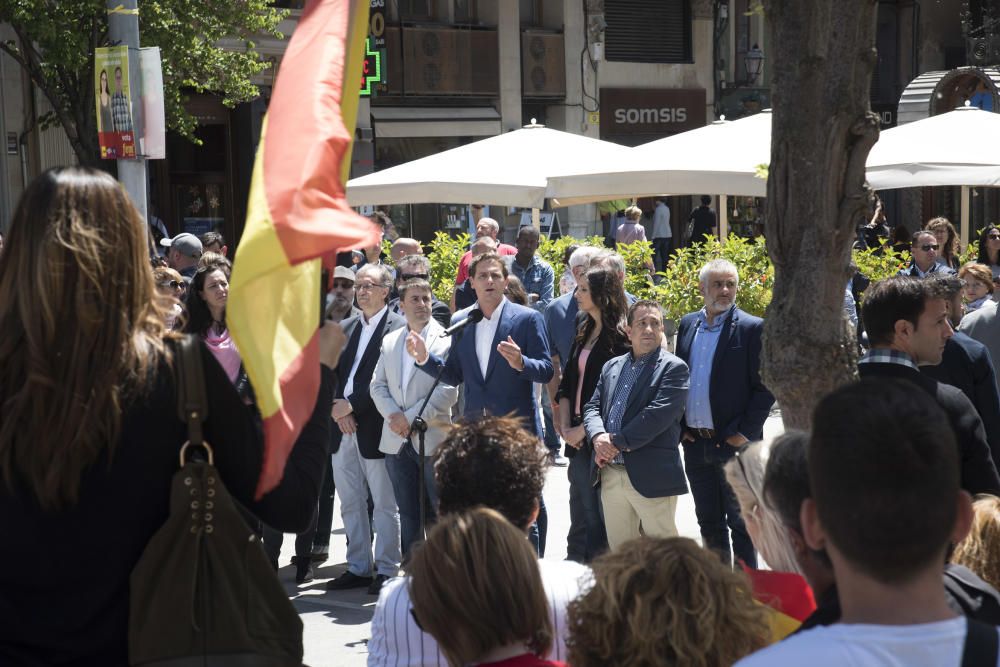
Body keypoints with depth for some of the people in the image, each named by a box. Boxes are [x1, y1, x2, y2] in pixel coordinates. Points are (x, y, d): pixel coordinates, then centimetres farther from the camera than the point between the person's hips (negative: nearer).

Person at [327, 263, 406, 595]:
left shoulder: (398, 328, -6)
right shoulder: (345, 328, 17)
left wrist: (351, 404, -14)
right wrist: (337, 408, -5)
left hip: (375, 427, -7)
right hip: (343, 428, 7)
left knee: (384, 505, 0)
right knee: (350, 503, 12)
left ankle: (386, 570, 6)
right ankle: (358, 568, 20)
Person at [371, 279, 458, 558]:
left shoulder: (447, 340, -3)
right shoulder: (390, 341, 14)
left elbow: (449, 391, -10)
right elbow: (378, 385, 12)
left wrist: (412, 417, -14)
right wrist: (392, 414, -7)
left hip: (433, 438, -5)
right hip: (397, 440, 5)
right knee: (408, 514, 9)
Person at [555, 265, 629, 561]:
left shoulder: (620, 337, -10)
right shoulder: (583, 332, 14)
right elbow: (567, 383, 14)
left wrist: (585, 428, -13)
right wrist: (565, 426, 2)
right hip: (578, 437, 7)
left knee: (602, 512, 0)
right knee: (581, 513, 11)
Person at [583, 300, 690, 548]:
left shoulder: (673, 368, -3)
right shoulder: (612, 367, 17)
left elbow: (658, 414, -15)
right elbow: (592, 407, 11)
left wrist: (616, 443, -14)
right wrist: (599, 437, -10)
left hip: (651, 478, -6)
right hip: (611, 475, 6)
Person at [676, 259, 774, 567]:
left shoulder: (752, 328, -7)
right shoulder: (688, 324, 10)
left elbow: (765, 387, -8)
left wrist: (744, 432, -13)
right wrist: (680, 428, 6)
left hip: (734, 444, -5)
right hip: (696, 444, 6)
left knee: (740, 524, 1)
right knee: (709, 524, 14)